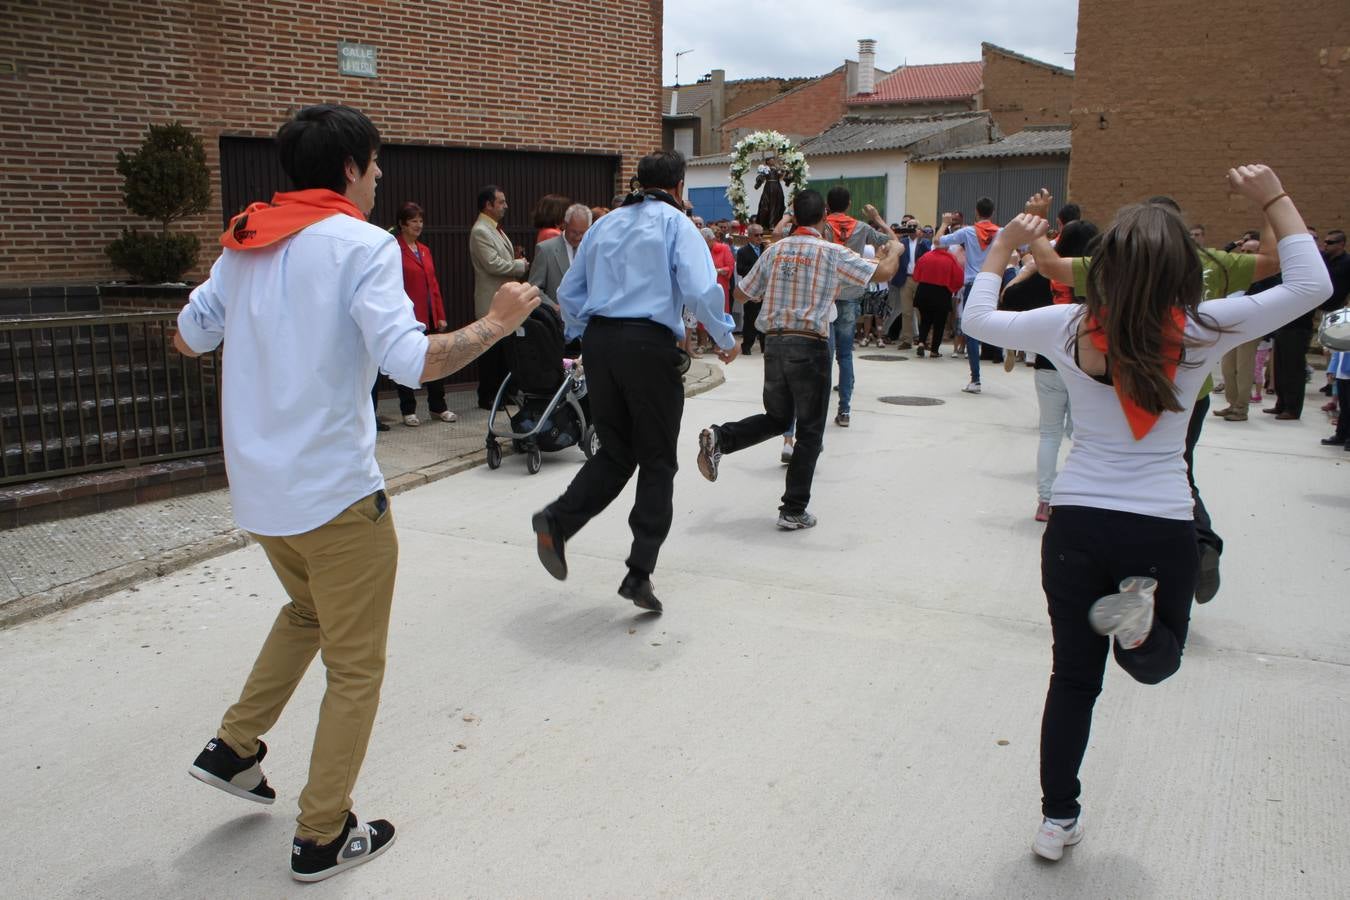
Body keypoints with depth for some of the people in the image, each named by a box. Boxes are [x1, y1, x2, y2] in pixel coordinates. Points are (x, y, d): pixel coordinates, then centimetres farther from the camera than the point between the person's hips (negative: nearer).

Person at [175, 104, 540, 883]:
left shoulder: (245, 241, 8)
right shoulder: (362, 243, -13)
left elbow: (188, 338, 16)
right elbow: (414, 361, -26)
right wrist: (496, 323, -12)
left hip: (257, 488, 8)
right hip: (335, 491, -7)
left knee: (309, 612, 33)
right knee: (356, 667, 9)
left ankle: (235, 747, 30)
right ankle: (324, 837, 18)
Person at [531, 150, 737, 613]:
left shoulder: (606, 224, 17)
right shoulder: (675, 223, 1)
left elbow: (569, 291, 17)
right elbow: (702, 290, -13)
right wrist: (726, 339, 0)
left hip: (599, 339, 6)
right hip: (649, 344, -5)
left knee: (615, 452, 17)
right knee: (657, 462, 4)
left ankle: (556, 521, -3)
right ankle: (639, 573, 3)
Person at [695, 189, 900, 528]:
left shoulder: (775, 250, 8)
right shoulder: (833, 253, -5)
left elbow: (742, 293, 15)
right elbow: (883, 273, -7)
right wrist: (894, 251, 15)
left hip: (774, 343, 5)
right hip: (810, 346, -5)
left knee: (776, 418, 23)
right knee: (810, 431, 6)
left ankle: (719, 437, 0)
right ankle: (793, 511, 8)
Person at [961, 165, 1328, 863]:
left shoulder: (1069, 328, -8)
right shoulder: (1201, 331, -10)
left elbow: (977, 319, 6)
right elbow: (1311, 286, -1)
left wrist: (1003, 245, 16)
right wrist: (1272, 199, 5)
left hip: (1076, 526, 1)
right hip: (1163, 532, -1)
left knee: (1073, 678, 15)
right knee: (1155, 661, 25)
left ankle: (1057, 819, 23)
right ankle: (1139, 606, -11)